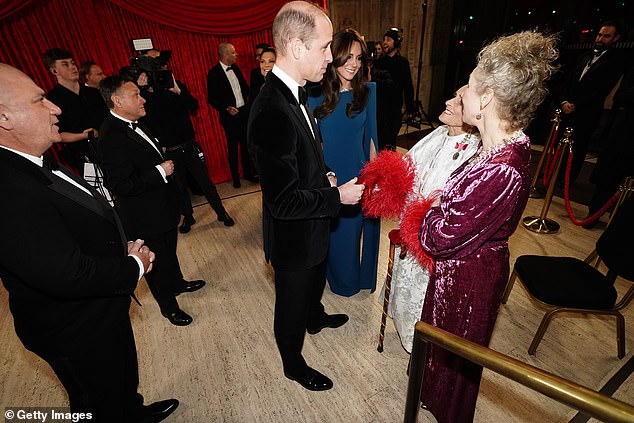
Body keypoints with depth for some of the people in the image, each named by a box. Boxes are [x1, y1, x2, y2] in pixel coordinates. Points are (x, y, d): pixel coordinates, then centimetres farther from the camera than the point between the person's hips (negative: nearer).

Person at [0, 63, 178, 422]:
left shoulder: (32, 167, -2)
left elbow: (93, 222, 8)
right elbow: (68, 273, -36)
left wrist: (129, 248, -7)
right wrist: (135, 265, -20)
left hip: (106, 311, 9)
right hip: (79, 333, -9)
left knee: (124, 382, 34)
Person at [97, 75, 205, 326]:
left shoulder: (133, 125, 4)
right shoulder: (111, 138, -26)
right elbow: (121, 185, -29)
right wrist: (160, 171, -26)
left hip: (163, 207, 9)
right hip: (146, 218, -9)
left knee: (169, 251, 27)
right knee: (157, 261, 11)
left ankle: (177, 283, 50)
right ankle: (168, 306, 32)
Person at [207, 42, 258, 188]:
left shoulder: (235, 68, 8)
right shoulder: (214, 73, -10)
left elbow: (244, 85, 23)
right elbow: (211, 98, -10)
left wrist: (247, 96, 6)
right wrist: (226, 108, -20)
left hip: (244, 111, 6)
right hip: (230, 115, -6)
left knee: (245, 143, 12)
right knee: (233, 147, 4)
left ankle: (248, 173, 25)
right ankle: (235, 177, 17)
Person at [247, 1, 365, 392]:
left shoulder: (294, 93, -1)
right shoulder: (272, 112, -33)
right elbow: (284, 201, -31)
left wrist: (324, 176, 0)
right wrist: (337, 196, -21)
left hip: (312, 225, 9)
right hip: (294, 235, -9)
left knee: (316, 278, 34)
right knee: (292, 303, 17)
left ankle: (315, 317, 66)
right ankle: (293, 364, 47)